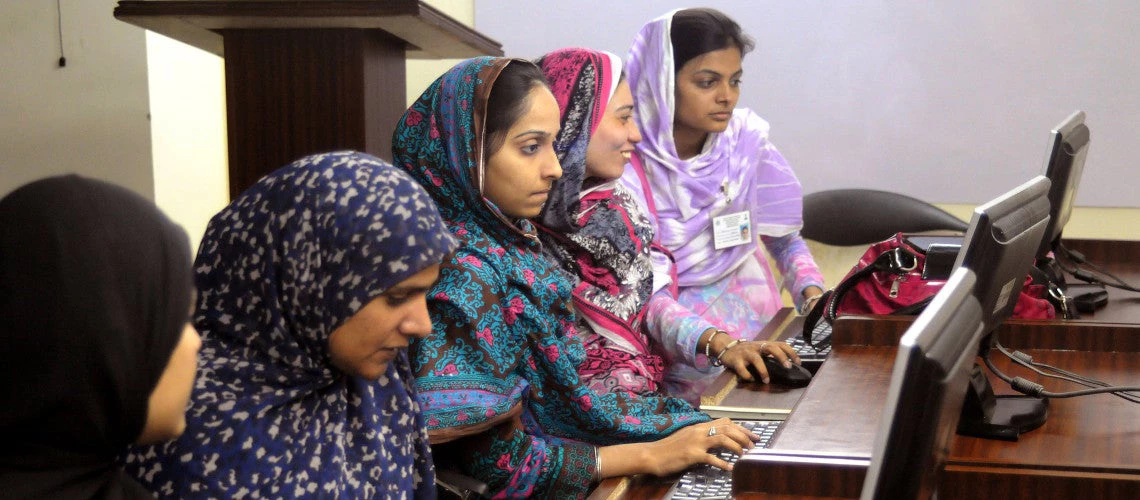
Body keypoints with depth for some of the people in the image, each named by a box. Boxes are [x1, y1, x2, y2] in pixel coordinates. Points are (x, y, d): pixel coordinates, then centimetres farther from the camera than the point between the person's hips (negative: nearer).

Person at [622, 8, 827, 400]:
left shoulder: (746, 141, 0)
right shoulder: (624, 169, -15)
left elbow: (785, 238, 13)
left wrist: (815, 297, -7)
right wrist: (719, 344, -38)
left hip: (758, 329, 5)